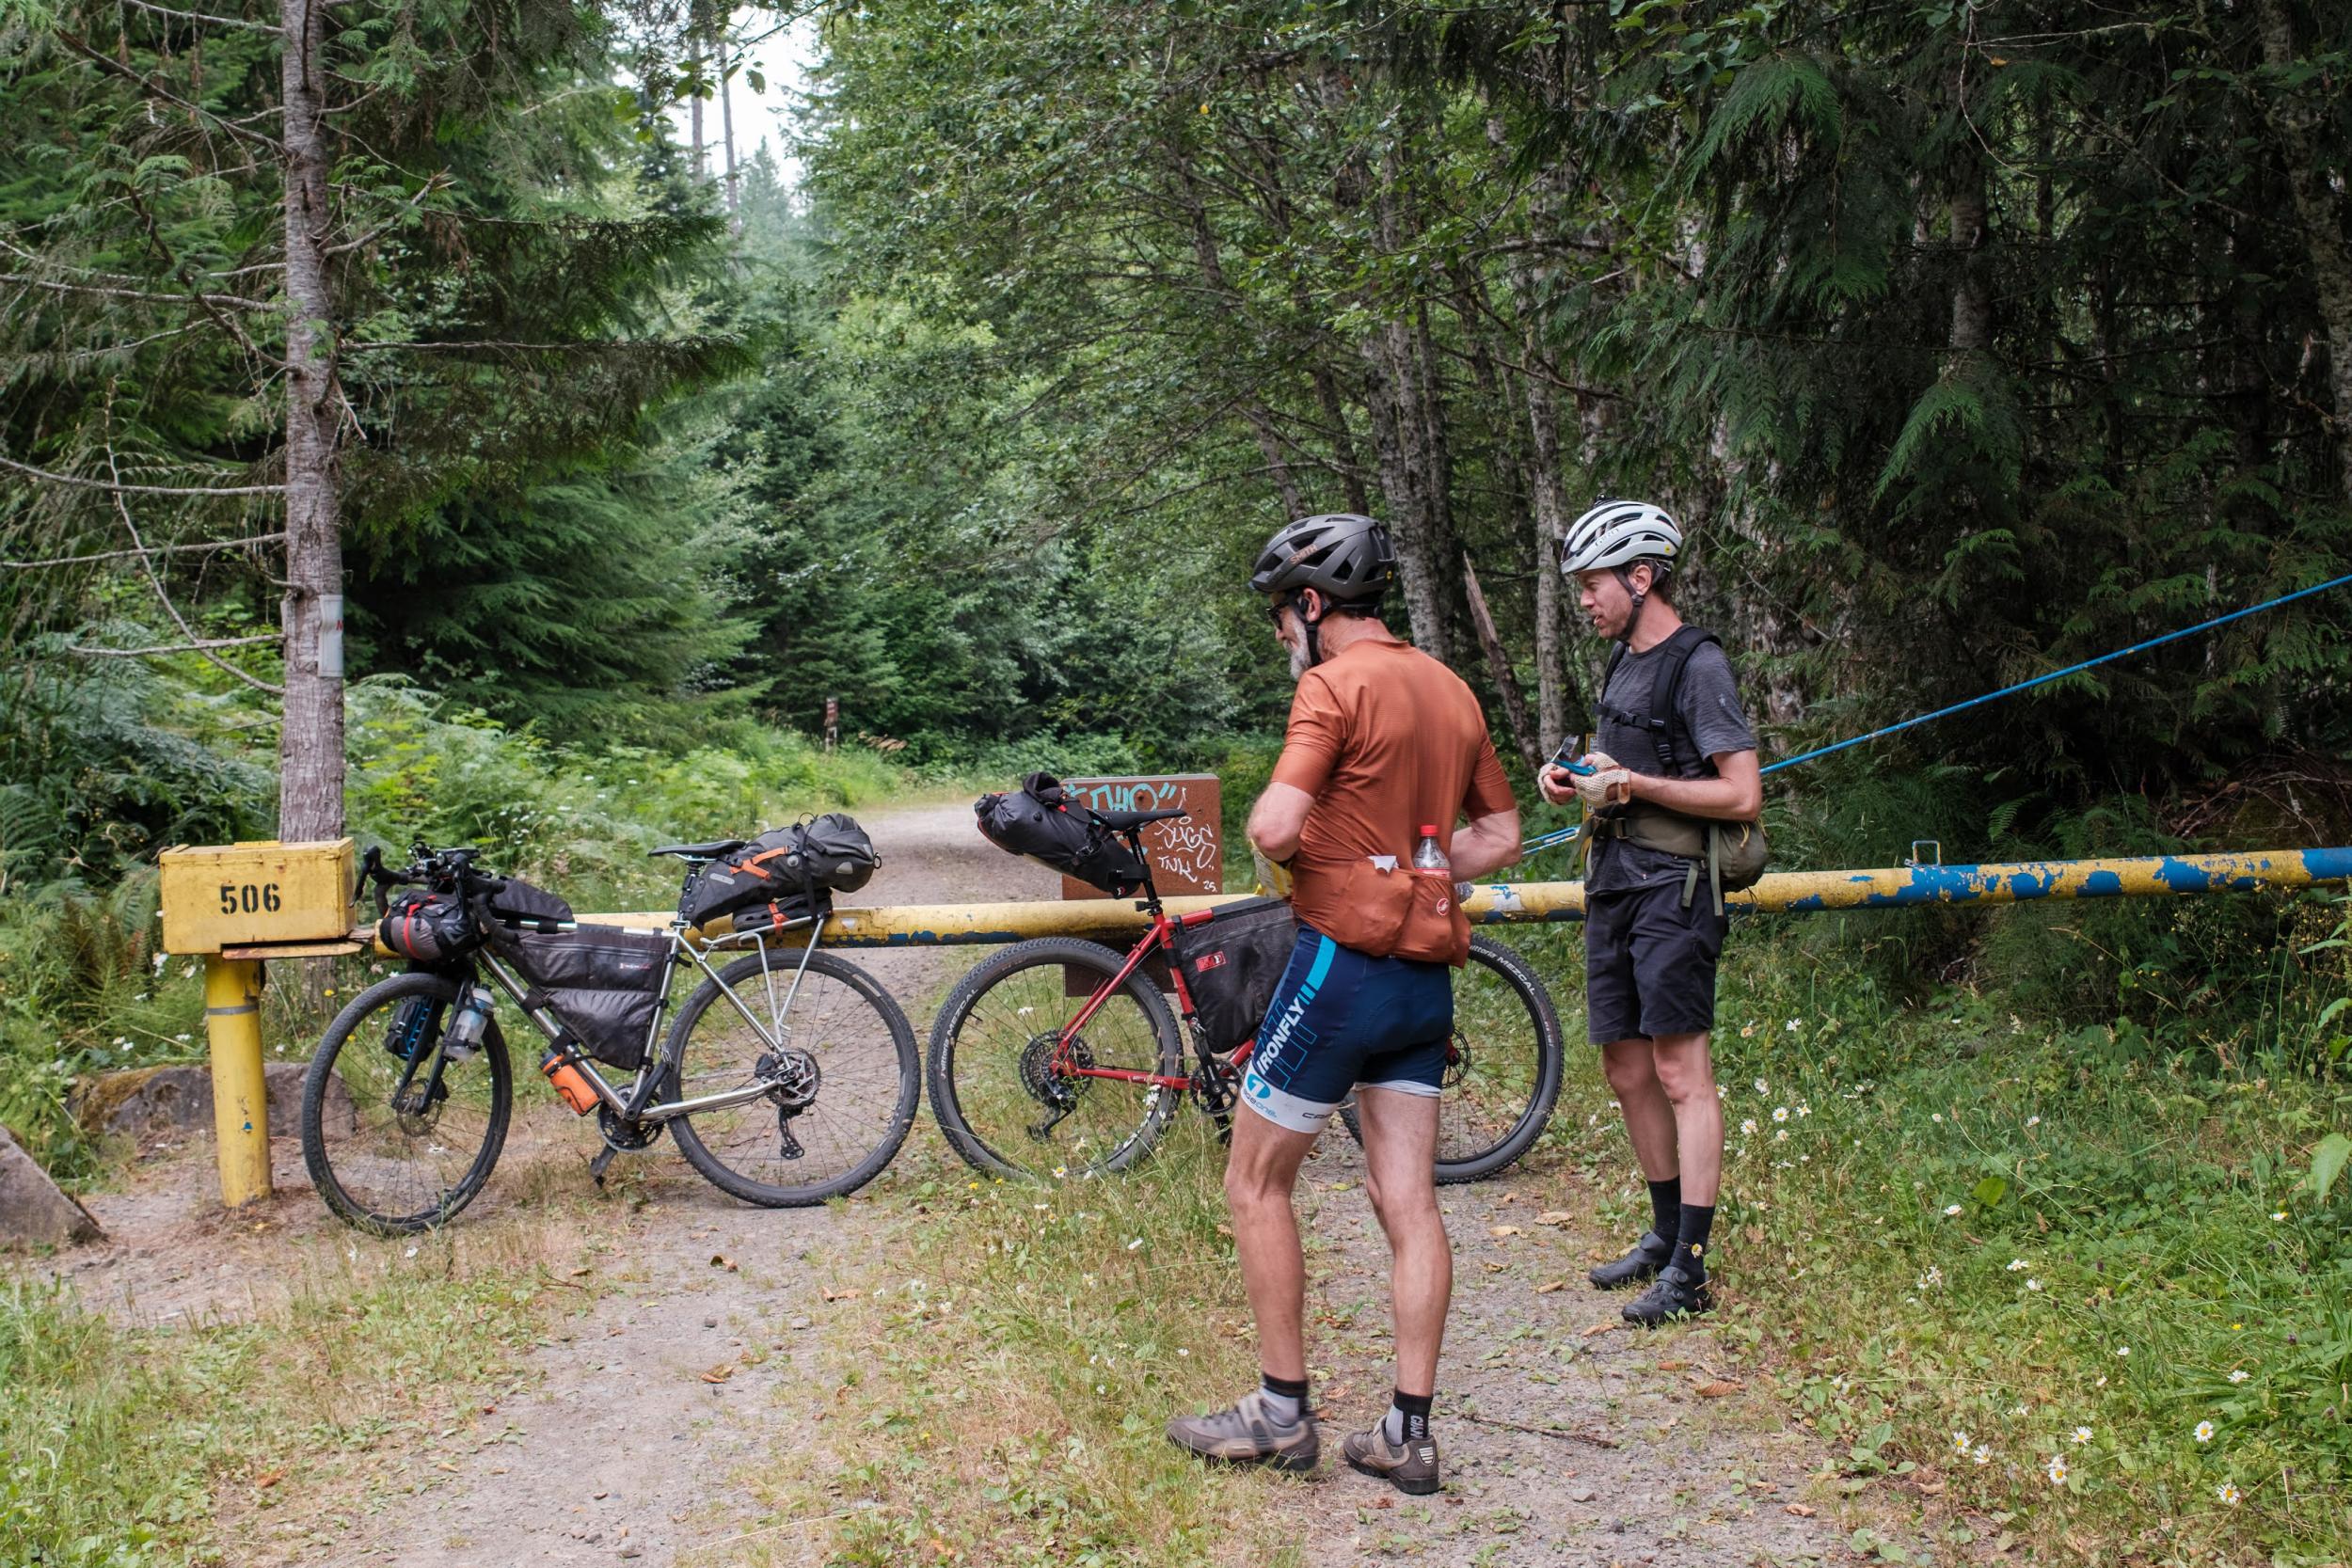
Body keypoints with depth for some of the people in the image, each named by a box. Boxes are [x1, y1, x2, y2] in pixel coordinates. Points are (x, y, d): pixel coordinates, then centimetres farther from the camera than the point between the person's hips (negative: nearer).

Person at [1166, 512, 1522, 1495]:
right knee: (1409, 1204, 8)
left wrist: (1284, 844, 0)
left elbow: (1274, 828, -22)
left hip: (1345, 961, -7)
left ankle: (1282, 1413, 11)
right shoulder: (1450, 689, 12)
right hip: (1426, 973, 8)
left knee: (1256, 1184, 6)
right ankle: (1407, 1434, 11)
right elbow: (1501, 833, 19)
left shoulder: (1333, 684, -12)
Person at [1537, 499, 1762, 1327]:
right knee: (1628, 1072, 12)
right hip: (1613, 883, 9)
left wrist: (1635, 782, -19)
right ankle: (1665, 1233, 24)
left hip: (1672, 887, -9)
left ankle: (1690, 1269, -4)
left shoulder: (1698, 665, -11)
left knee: (1681, 1073, -7)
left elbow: (1742, 794, -17)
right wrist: (1576, 778, 7)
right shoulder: (1622, 660, 16)